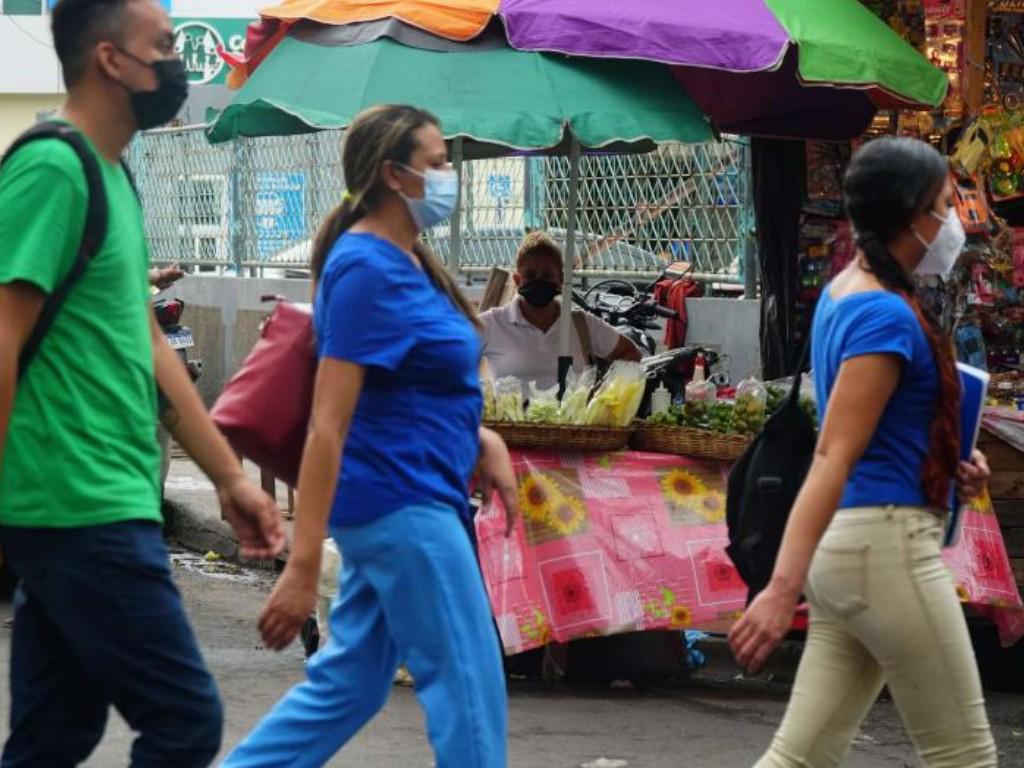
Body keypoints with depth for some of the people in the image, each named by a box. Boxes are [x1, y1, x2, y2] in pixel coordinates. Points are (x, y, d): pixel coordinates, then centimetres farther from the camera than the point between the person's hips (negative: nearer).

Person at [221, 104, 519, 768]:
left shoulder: (407, 260, 11)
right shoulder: (368, 270, -17)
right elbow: (328, 425, -22)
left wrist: (483, 443, 9)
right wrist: (303, 568, -25)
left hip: (404, 502, 10)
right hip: (400, 505, -10)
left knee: (349, 683, 14)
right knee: (468, 686, -3)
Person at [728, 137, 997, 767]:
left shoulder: (844, 295, 14)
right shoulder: (887, 315, -15)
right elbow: (833, 457, -22)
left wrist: (949, 470, 11)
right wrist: (784, 588, -28)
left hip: (848, 546, 9)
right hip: (885, 545, -9)